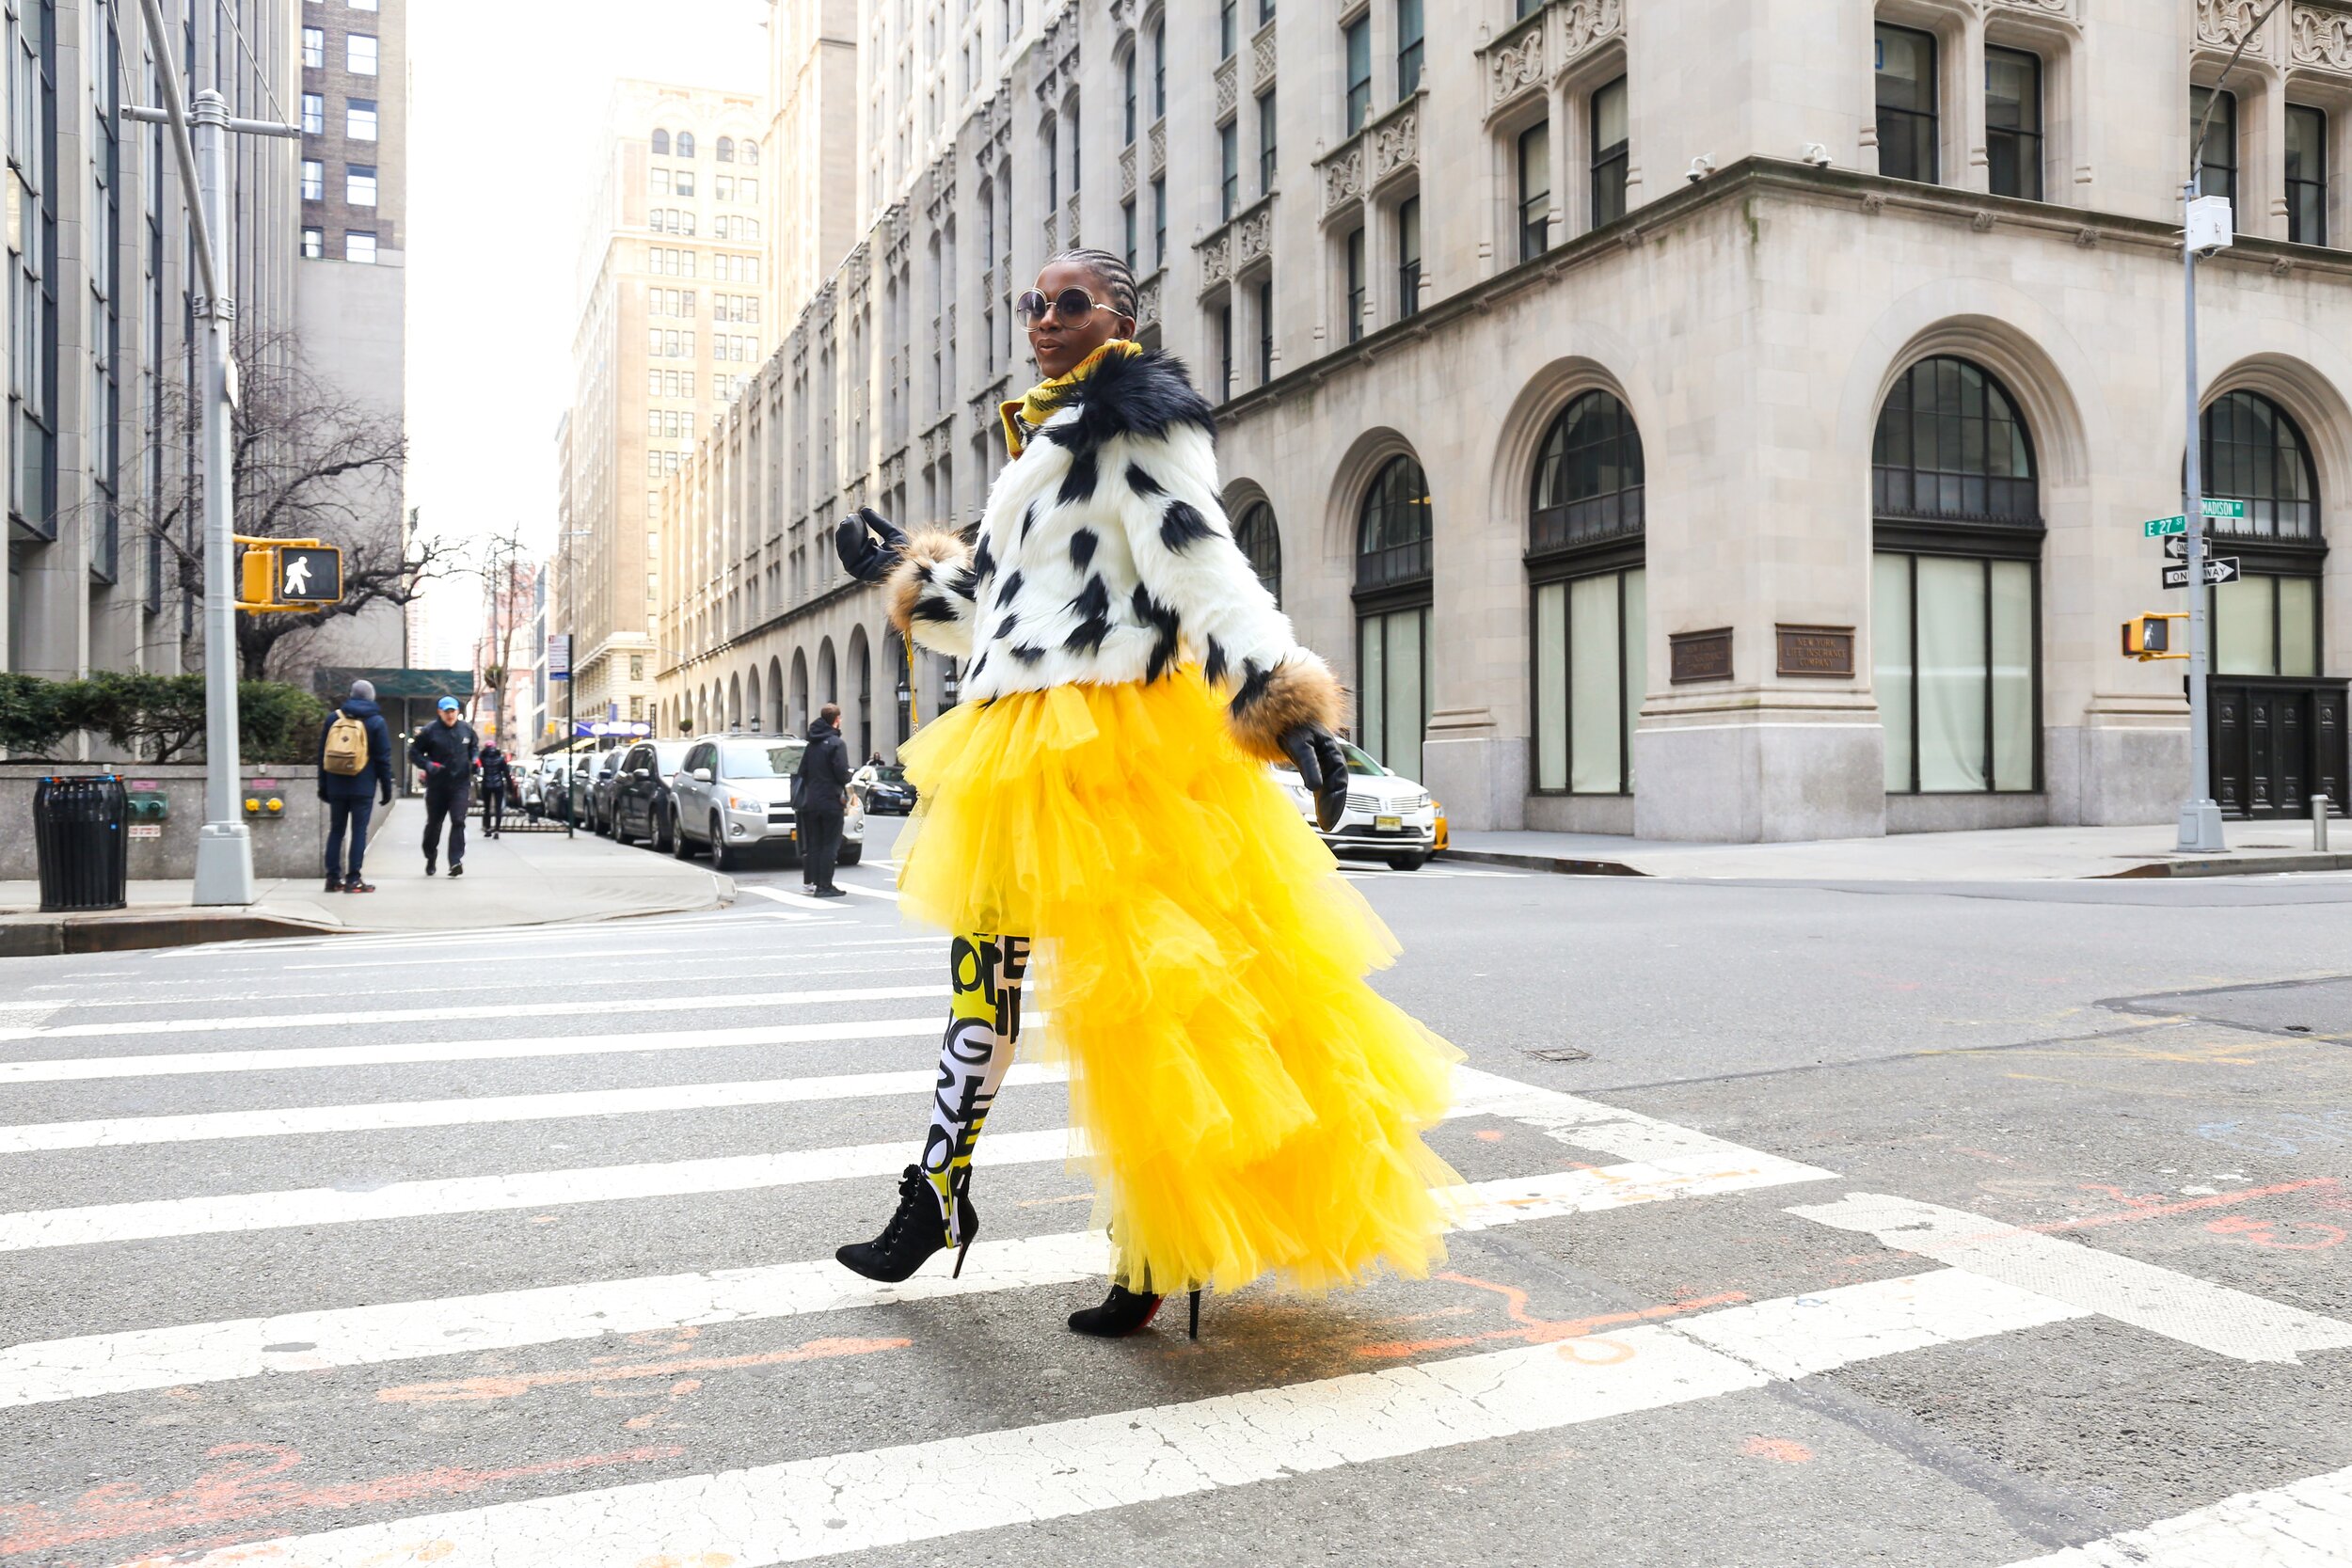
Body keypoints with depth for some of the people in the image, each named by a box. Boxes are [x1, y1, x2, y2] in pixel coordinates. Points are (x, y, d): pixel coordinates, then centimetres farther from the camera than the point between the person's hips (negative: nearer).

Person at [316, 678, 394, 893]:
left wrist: (323, 785, 14)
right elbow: (383, 759, -3)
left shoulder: (333, 718, 7)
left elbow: (323, 755, 9)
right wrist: (386, 787, 3)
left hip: (336, 786, 3)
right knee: (359, 831, -2)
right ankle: (353, 879, -5)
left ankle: (333, 878, 8)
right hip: (363, 787, -3)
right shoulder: (376, 722, -2)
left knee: (336, 830, 10)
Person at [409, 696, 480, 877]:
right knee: (433, 823, 12)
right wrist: (427, 765, -18)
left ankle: (456, 862, -15)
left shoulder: (466, 729, 4)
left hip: (460, 783, 1)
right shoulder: (430, 731, -5)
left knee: (458, 822, -12)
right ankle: (430, 858, 33)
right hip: (436, 785, -1)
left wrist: (474, 759, 1)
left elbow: (475, 746, 22)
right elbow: (414, 752, -1)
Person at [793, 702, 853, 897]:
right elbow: (842, 772, -17)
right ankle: (824, 886, -5)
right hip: (831, 801, -7)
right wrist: (845, 793, 1)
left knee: (813, 843, 14)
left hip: (811, 801, 7)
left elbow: (802, 771, 12)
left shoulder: (812, 743, 11)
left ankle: (809, 882, 17)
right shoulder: (837, 743, -11)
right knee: (830, 844, -3)